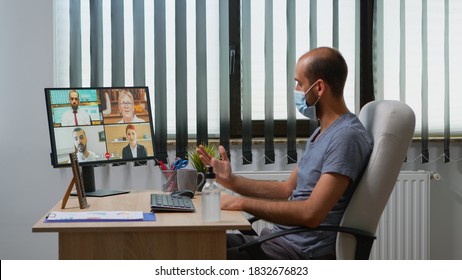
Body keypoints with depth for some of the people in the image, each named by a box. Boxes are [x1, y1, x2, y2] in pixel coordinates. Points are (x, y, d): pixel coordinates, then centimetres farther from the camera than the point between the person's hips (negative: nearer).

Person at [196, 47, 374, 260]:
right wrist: (231, 180, 12)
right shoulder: (321, 133, 17)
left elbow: (310, 214, -24)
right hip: (279, 239, 10)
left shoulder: (347, 137, -17)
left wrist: (243, 203, -18)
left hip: (305, 254, -10)